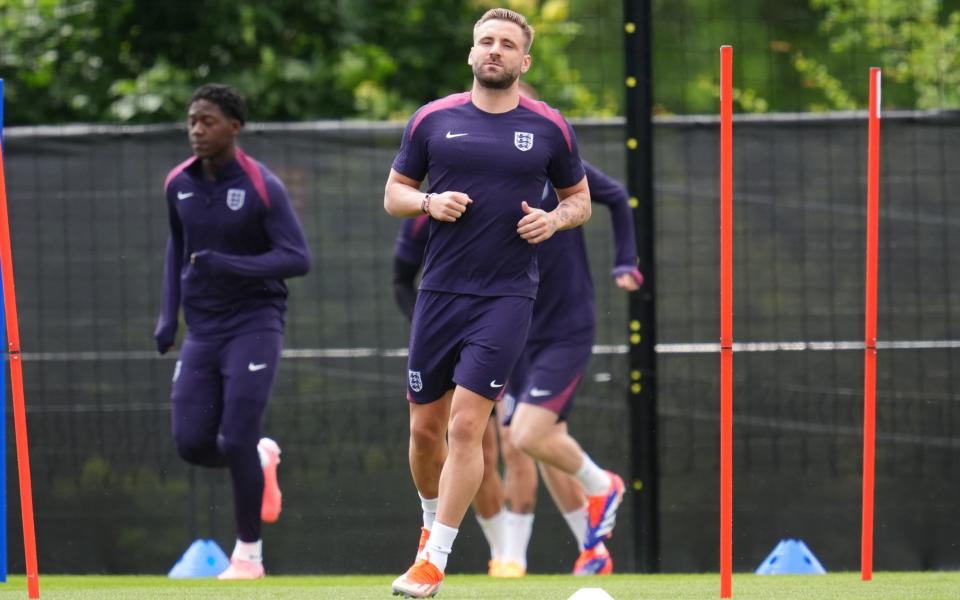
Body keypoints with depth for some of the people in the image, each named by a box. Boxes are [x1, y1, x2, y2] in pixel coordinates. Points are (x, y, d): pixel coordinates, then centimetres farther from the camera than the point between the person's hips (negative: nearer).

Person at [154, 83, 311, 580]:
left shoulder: (262, 187, -13)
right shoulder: (178, 184, 4)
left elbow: (298, 258, -16)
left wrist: (230, 265, -28)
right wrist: (169, 313, 13)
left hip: (254, 323, -5)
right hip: (202, 329, 5)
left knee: (237, 441, -12)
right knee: (192, 443, -3)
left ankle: (249, 553, 4)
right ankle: (261, 461, 30)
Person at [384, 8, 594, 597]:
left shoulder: (550, 128, 3)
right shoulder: (432, 120, 5)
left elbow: (580, 199, 14)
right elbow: (394, 193, 12)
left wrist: (556, 219, -8)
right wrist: (429, 203, -9)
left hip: (507, 296, -2)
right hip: (441, 291, 2)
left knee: (466, 424, -12)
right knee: (425, 426, 7)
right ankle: (433, 520, 35)